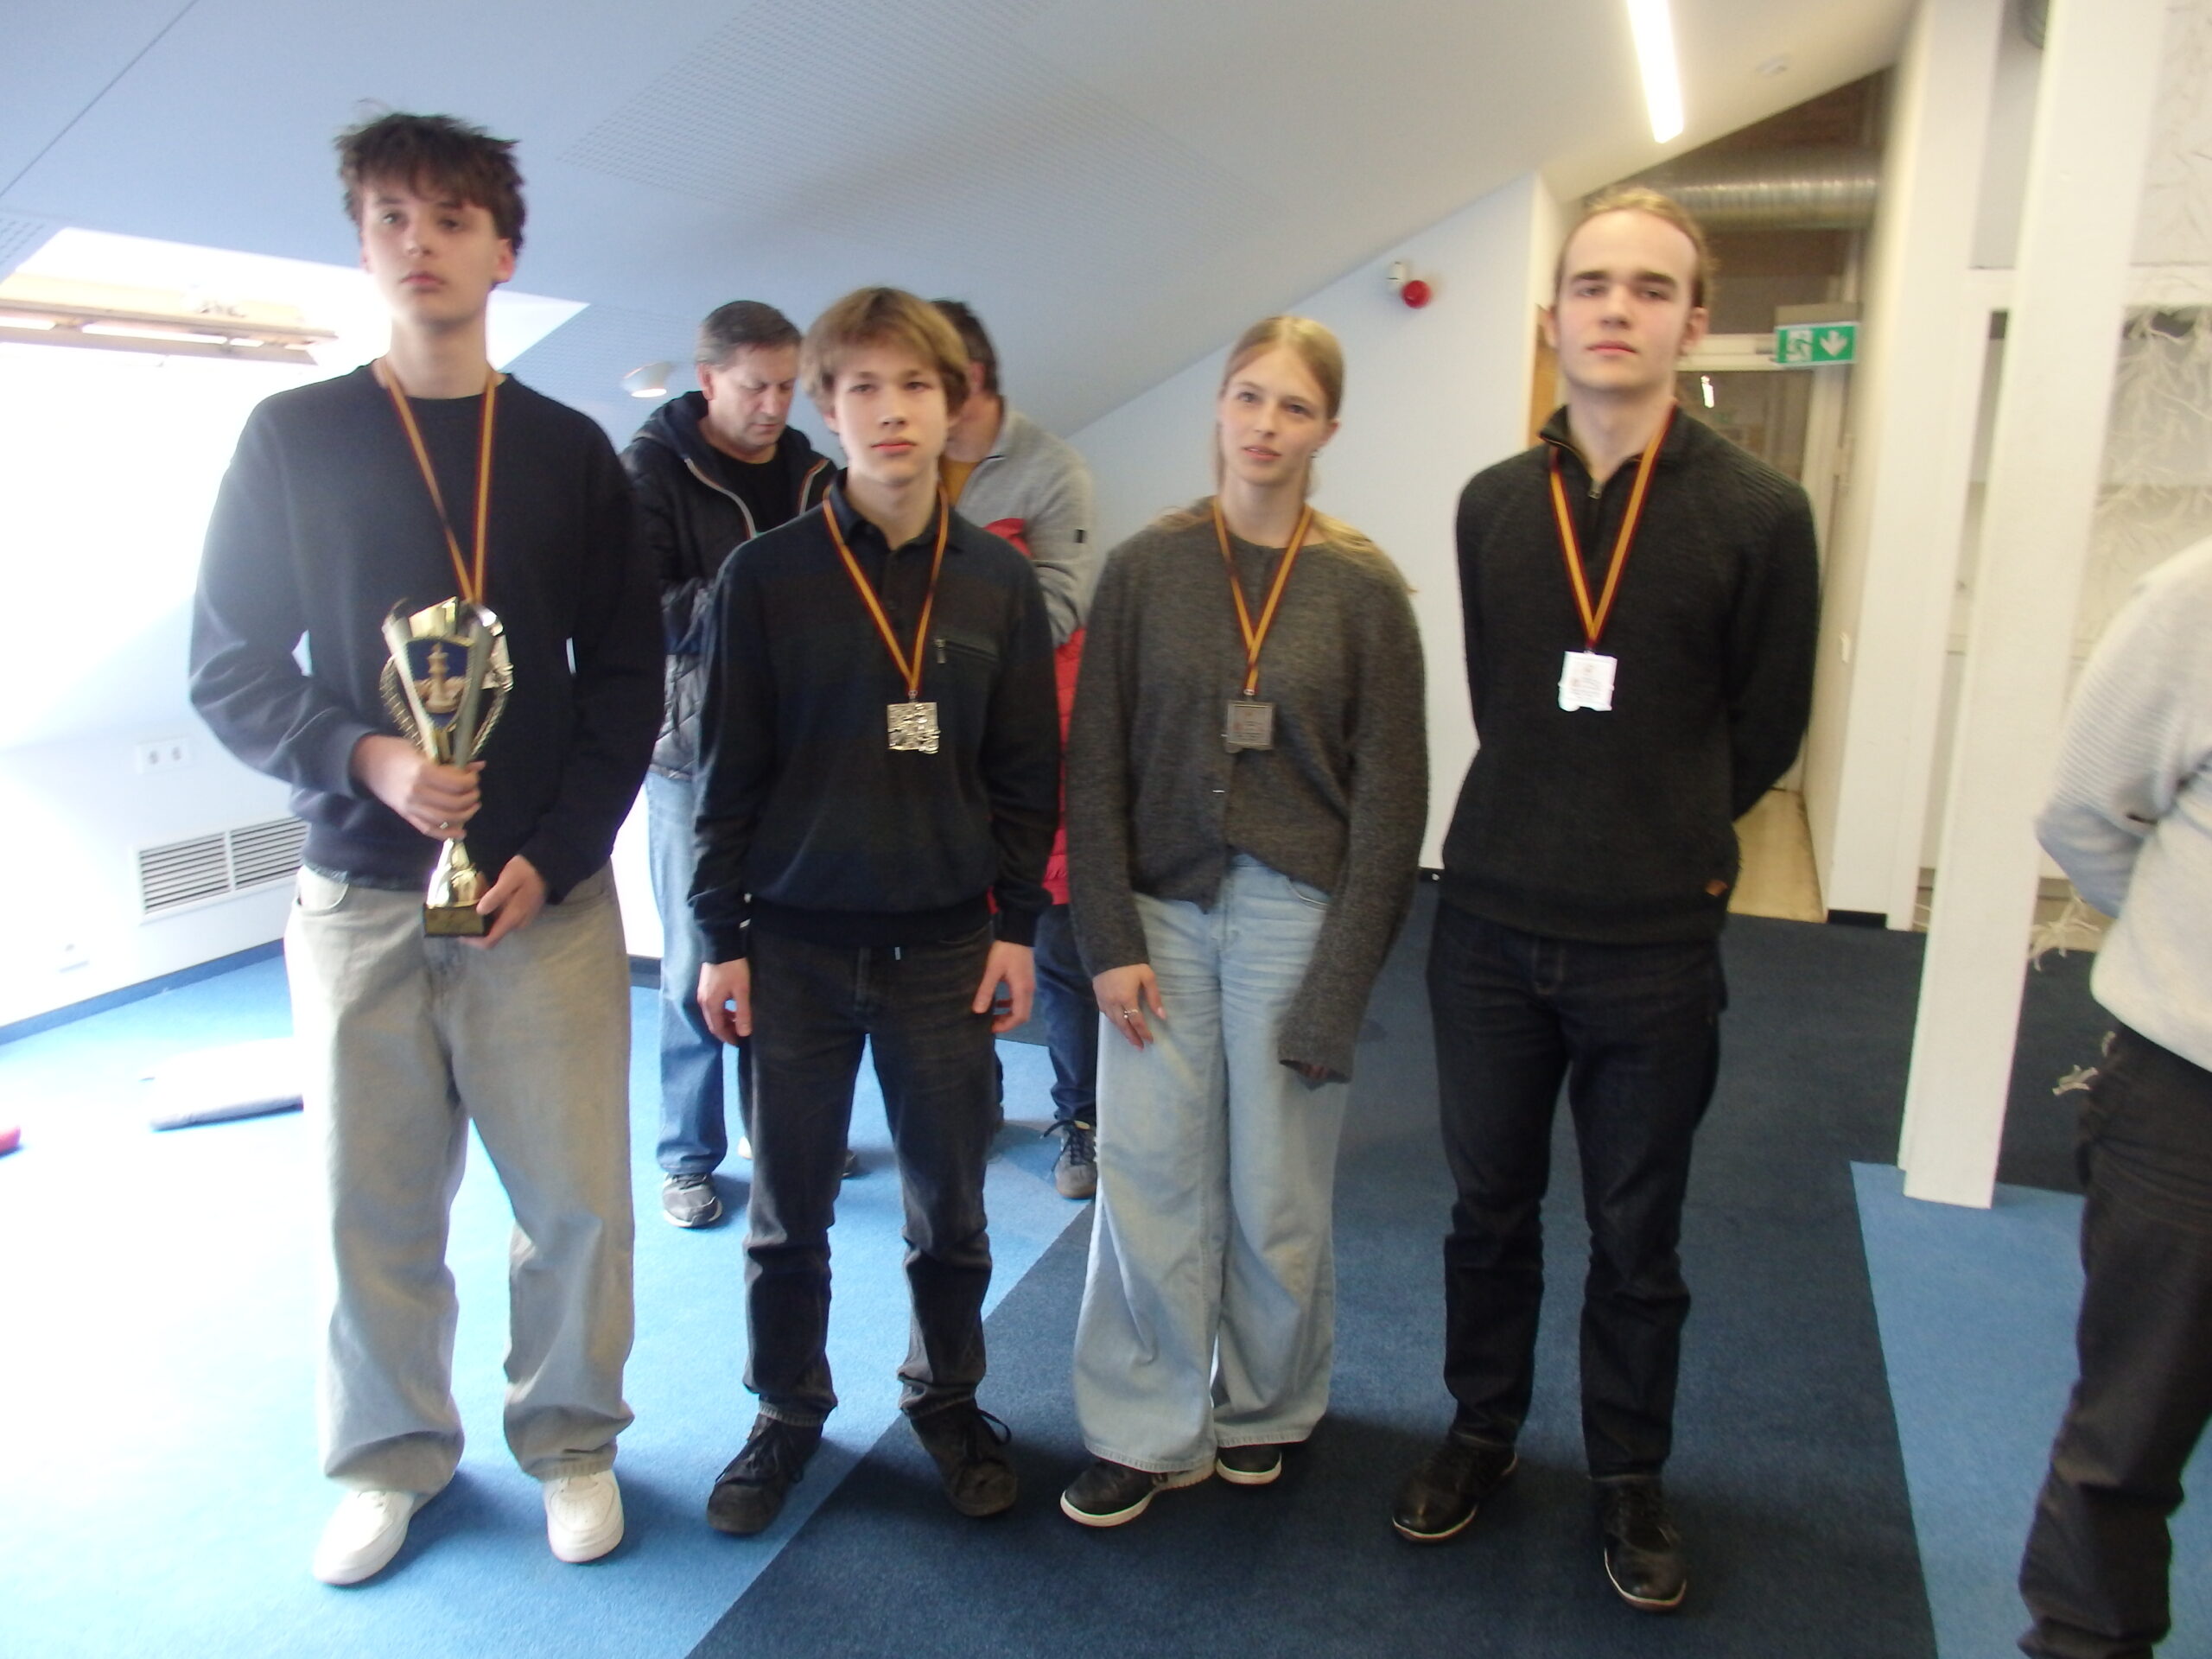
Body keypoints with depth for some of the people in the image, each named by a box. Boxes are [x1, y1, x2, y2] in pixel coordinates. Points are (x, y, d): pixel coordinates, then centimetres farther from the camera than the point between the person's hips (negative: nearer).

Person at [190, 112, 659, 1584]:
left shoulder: (571, 451, 6)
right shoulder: (292, 438, 4)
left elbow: (626, 680, 4)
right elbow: (229, 667, 3)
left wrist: (552, 855, -7)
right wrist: (364, 757, -16)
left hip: (546, 892, 0)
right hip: (359, 894, 0)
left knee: (576, 1196, 3)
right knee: (374, 1205, 8)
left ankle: (572, 1439, 25)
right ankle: (392, 1459, 29)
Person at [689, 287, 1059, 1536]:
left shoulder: (1000, 580, 1)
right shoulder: (766, 575, -3)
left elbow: (1028, 771, 4)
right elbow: (730, 769, -1)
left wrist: (1018, 925, 1)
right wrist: (723, 936, -2)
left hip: (946, 946, 1)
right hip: (797, 943, -1)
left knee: (951, 1206, 11)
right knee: (789, 1209, 12)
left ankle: (949, 1399, 34)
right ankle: (789, 1412, 32)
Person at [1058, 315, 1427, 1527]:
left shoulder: (1363, 589, -2)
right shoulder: (1145, 568, 1)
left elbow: (1390, 796, -2)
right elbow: (1095, 767, 1)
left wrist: (1340, 982, -7)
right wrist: (1110, 938, -6)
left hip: (1294, 917, -1)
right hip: (1163, 913, 1)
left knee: (1275, 1193, 7)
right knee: (1146, 1177, 3)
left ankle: (1264, 1404, 33)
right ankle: (1147, 1431, 22)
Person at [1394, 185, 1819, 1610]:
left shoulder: (1760, 512, -7)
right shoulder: (1493, 505, 3)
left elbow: (1766, 731, 0)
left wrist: (1658, 850, 6)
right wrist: (1558, 835, 8)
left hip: (1657, 944, -2)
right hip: (1492, 923, 3)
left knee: (1637, 1237, 12)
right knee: (1490, 1207, 17)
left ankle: (1632, 1476, 34)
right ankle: (1483, 1429, 38)